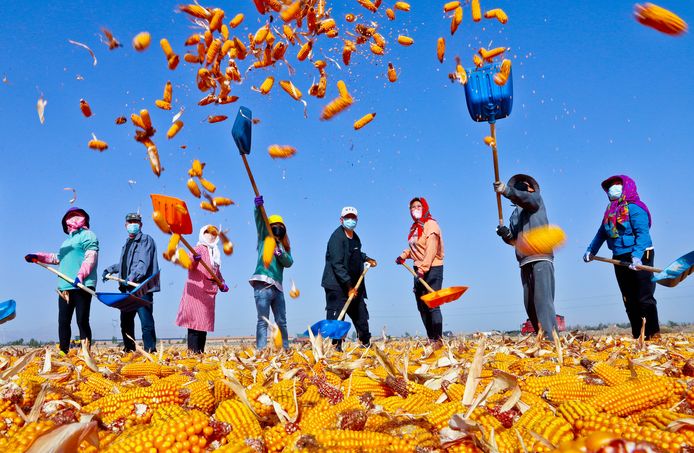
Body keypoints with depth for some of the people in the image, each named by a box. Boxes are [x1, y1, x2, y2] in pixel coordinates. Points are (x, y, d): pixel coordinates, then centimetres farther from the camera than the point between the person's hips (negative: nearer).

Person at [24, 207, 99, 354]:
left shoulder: (87, 235, 0)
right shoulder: (67, 241, 26)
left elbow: (91, 258, -14)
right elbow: (57, 258, 39)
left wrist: (81, 275, -26)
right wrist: (37, 256, 31)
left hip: (82, 286, -8)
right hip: (64, 287, 8)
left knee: (82, 321, -8)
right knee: (63, 321, 6)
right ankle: (63, 353, 13)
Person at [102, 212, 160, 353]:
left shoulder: (146, 240, -3)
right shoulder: (127, 243, 24)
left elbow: (144, 263, -18)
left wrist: (132, 278, -29)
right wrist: (110, 269, 26)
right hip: (128, 289, 9)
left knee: (146, 320, -11)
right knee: (125, 320, 13)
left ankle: (150, 350, -7)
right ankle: (129, 349, 23)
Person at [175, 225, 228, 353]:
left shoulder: (215, 252, 20)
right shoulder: (200, 248, -2)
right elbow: (191, 267, -16)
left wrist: (222, 283, 14)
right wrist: (194, 259, -37)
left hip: (209, 292, 8)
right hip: (197, 289, -8)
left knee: (204, 323, 9)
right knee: (196, 321, -12)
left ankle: (200, 352, 15)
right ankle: (193, 352, -13)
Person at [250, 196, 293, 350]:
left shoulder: (284, 247, 22)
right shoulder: (265, 239, 11)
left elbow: (289, 262, 4)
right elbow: (260, 221, -6)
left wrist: (281, 253, -15)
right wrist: (258, 208, -22)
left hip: (278, 287, 6)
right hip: (263, 285, -5)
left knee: (281, 321, 11)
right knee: (263, 321, -9)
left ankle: (285, 349, 20)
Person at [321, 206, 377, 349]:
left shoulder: (355, 237, 12)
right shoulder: (337, 237, -15)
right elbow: (337, 264, -23)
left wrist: (366, 259, 15)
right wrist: (349, 286, -26)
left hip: (354, 285, 9)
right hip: (337, 286, -9)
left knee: (361, 315, 16)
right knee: (336, 318, -9)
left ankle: (367, 344, 31)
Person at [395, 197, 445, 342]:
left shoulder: (430, 224, -10)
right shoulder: (414, 227, 16)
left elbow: (431, 250, -20)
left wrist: (423, 269, -28)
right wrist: (404, 255, 13)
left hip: (432, 269, -9)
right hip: (419, 269, 9)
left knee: (432, 306, -11)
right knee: (422, 306, 10)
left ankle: (438, 339, -5)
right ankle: (431, 339, 18)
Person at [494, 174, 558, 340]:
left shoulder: (536, 200, 9)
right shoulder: (514, 214, 24)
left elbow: (525, 198, -16)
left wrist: (506, 190, -33)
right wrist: (506, 234, -1)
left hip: (541, 259, -7)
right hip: (525, 263, 7)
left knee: (542, 299, -18)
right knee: (530, 304, 4)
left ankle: (551, 340, -22)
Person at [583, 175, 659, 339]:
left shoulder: (634, 208, -11)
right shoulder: (610, 211, 13)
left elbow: (643, 233, -22)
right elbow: (601, 233, 24)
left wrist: (636, 256, -33)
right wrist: (591, 250, 23)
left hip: (639, 258, -8)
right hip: (620, 259, 8)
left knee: (644, 298, -7)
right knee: (629, 301, 9)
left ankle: (653, 335, -2)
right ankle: (637, 336, 16)